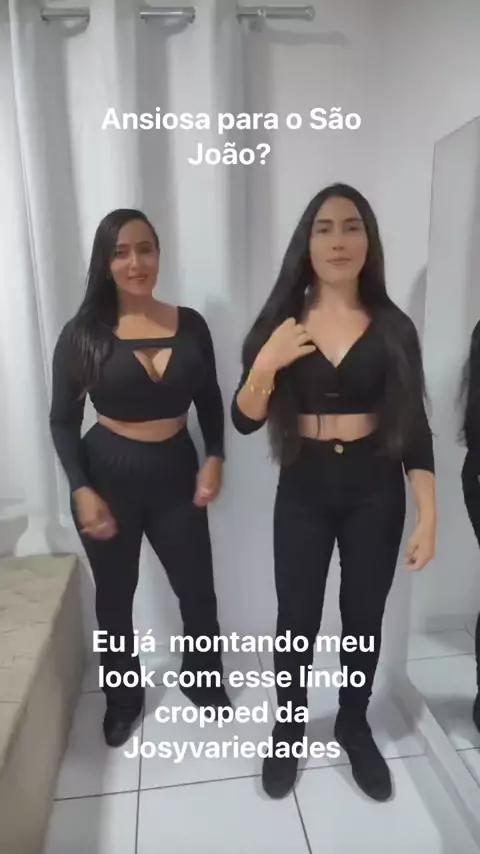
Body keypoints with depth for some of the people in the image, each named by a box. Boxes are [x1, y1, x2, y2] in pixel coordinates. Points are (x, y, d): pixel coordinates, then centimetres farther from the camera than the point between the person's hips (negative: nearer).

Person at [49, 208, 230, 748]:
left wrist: (214, 459, -7)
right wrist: (81, 490, -13)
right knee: (115, 595, 15)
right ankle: (123, 698, 41)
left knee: (198, 589, 10)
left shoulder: (190, 325, -2)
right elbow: (62, 420, -4)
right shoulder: (83, 333, -8)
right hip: (108, 475, -1)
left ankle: (203, 679, 41)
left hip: (176, 472, 2)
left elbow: (210, 402, 6)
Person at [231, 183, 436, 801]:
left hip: (375, 488, 1)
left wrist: (427, 517, -5)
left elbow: (415, 428, -1)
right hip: (303, 488, 0)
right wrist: (266, 364, -22)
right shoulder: (279, 323, -2)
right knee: (297, 618, 9)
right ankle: (287, 732, 35)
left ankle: (354, 727, 40)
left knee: (364, 615, 14)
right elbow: (245, 421, -4)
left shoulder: (393, 328, -2)